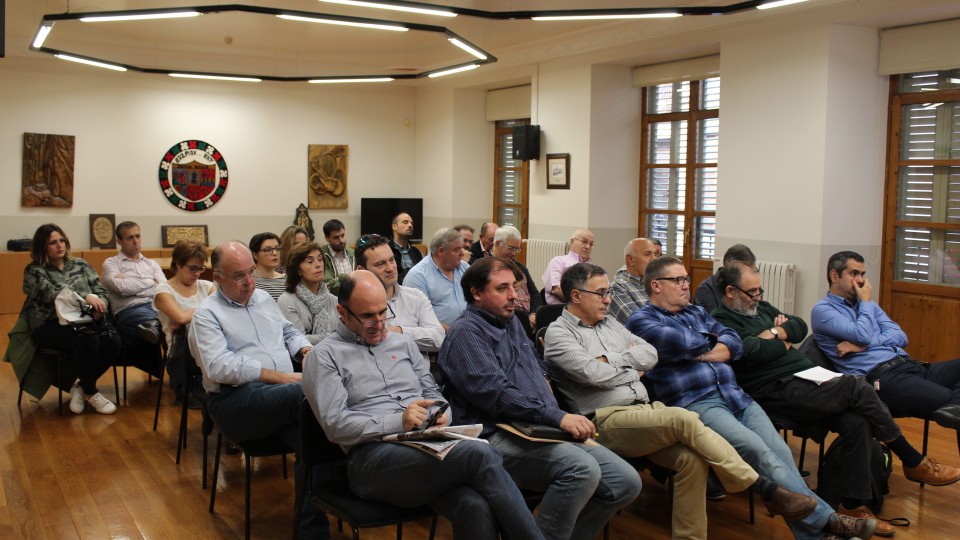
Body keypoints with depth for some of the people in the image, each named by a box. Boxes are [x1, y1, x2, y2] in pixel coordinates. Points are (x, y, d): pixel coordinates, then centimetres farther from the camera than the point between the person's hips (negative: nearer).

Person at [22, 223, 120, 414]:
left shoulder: (80, 265, 15)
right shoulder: (34, 270, 2)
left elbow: (101, 291, 10)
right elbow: (51, 293, -17)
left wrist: (98, 307, -14)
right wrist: (85, 297, -30)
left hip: (81, 322, 5)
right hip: (50, 326, -4)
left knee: (113, 341, -25)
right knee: (88, 340, -34)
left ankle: (81, 386, -3)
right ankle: (90, 392, -11)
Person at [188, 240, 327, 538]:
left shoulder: (264, 298, 21)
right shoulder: (206, 315, 1)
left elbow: (289, 332, 33)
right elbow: (220, 367, -14)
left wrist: (306, 350, 7)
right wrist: (280, 377, -18)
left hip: (281, 397, 5)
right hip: (237, 400, -5)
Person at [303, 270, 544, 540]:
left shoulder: (402, 343, 23)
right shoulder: (324, 356, 4)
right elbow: (335, 425, -6)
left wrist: (440, 415, 0)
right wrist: (399, 421, -16)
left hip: (428, 446, 5)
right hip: (372, 456, -5)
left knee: (476, 507, -32)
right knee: (479, 455, -31)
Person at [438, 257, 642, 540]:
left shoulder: (512, 323, 21)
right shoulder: (466, 332, -6)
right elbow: (496, 393, -18)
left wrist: (560, 417, 11)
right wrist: (557, 417, -22)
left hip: (540, 432, 9)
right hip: (497, 438, -8)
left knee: (626, 481, -4)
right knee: (582, 468, -32)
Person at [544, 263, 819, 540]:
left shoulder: (609, 323, 22)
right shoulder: (558, 333, 0)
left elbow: (651, 355, 13)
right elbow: (593, 374, -14)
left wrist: (611, 360, -1)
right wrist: (632, 371, 3)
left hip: (646, 410, 7)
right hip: (608, 420, -7)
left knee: (691, 458, -21)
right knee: (683, 419, -29)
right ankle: (767, 490, -20)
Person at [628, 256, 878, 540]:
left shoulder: (696, 312, 26)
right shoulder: (641, 320, 4)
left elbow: (735, 345, 13)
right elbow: (682, 343, -14)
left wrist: (697, 352, -3)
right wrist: (710, 341, 7)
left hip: (735, 395, 7)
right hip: (694, 403, -7)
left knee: (781, 452, -16)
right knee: (760, 452, -25)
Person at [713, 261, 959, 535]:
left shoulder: (760, 307, 23)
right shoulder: (722, 322, -6)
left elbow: (800, 326, 20)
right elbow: (754, 351, -19)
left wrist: (777, 332, -1)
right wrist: (784, 343, 0)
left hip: (804, 378, 9)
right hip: (778, 390, -9)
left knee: (856, 420, -16)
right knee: (856, 386, -20)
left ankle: (854, 505, -9)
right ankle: (914, 463, -4)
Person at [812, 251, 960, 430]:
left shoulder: (867, 305, 27)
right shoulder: (822, 310, 3)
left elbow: (900, 336, 14)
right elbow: (862, 336, -13)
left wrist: (865, 344, -6)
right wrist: (866, 301, 6)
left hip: (910, 366, 8)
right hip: (880, 377, -8)